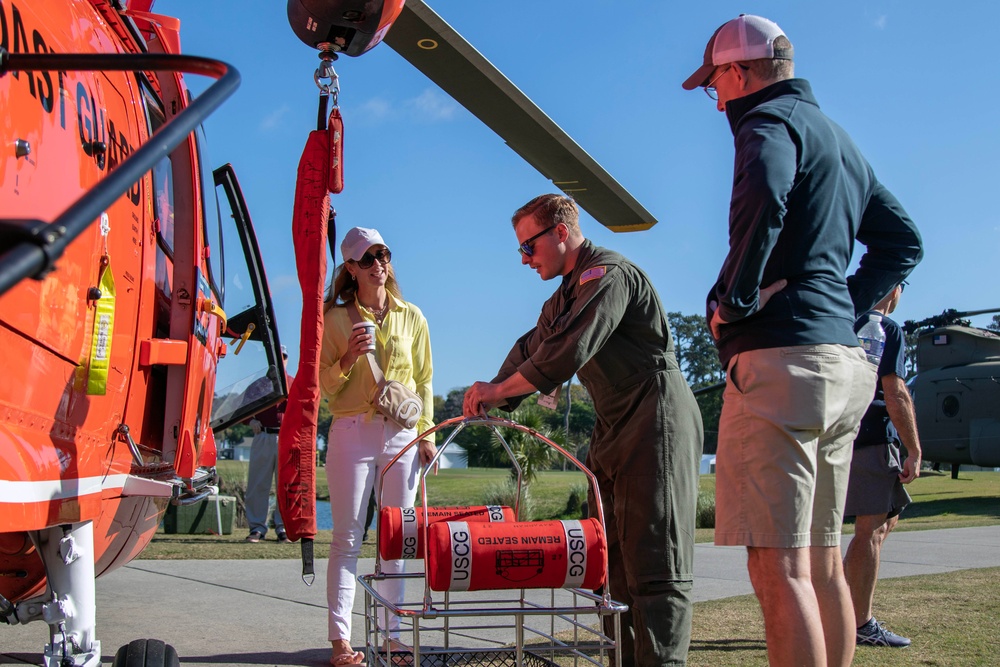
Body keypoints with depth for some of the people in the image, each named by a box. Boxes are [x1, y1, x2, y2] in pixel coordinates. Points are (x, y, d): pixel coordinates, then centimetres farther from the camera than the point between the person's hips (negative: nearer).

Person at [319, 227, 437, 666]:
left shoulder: (411, 317, 12)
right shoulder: (336, 318, 6)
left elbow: (424, 380, 15)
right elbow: (324, 387, 5)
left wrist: (426, 432, 7)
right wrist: (347, 359, -13)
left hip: (402, 434, 2)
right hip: (352, 432, -2)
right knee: (347, 538, -2)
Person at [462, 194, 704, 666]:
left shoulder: (608, 274, -13)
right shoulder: (566, 294, 19)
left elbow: (568, 351, -23)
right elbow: (532, 348, 19)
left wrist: (498, 389, -13)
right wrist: (491, 400, 2)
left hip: (656, 423, -10)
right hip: (615, 431, 10)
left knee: (653, 562, -11)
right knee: (612, 558, 10)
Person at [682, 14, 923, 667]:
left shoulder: (771, 120, -4)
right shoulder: (839, 137, 25)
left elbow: (763, 199, -27)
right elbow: (903, 241, 26)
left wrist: (732, 299, -15)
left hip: (782, 355, -10)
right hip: (842, 358, 10)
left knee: (780, 565, -11)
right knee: (823, 562, 13)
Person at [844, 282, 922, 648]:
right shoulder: (887, 329, -9)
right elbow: (895, 394, -16)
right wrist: (915, 452, -12)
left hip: (845, 437, 8)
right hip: (875, 439, -8)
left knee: (887, 518, 19)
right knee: (871, 529, -5)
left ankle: (840, 589, 14)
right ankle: (861, 624, -2)